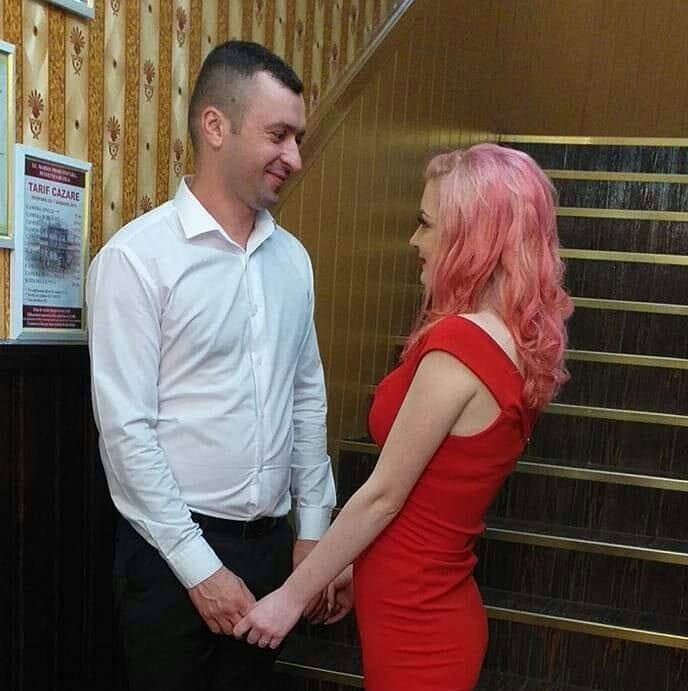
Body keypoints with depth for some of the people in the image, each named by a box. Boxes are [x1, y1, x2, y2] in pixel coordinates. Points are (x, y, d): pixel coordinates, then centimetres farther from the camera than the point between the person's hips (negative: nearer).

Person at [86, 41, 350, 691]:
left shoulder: (292, 257, 4)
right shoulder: (135, 257, -13)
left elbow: (308, 398, 8)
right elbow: (126, 429, -15)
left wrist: (313, 527, 7)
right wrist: (200, 566, -12)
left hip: (272, 543, 5)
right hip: (171, 552, -5)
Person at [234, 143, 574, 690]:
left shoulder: (459, 342, -25)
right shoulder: (518, 337, 2)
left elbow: (383, 495, -20)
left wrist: (292, 596, -9)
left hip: (413, 621, -8)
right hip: (435, 609, 8)